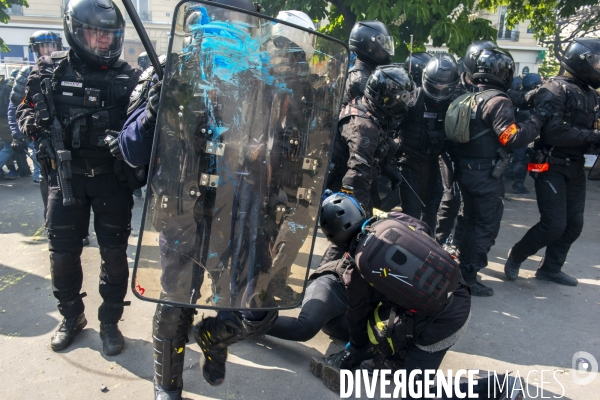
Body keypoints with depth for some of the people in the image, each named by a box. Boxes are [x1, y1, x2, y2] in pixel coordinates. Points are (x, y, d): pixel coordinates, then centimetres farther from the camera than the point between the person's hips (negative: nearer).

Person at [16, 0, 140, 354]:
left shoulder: (128, 76, 1)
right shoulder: (51, 70, 3)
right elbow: (26, 110, 10)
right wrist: (33, 123, -13)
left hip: (113, 178, -1)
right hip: (66, 175, 1)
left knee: (114, 252, 5)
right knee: (63, 251, 9)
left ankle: (110, 321, 23)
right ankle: (72, 316, 32)